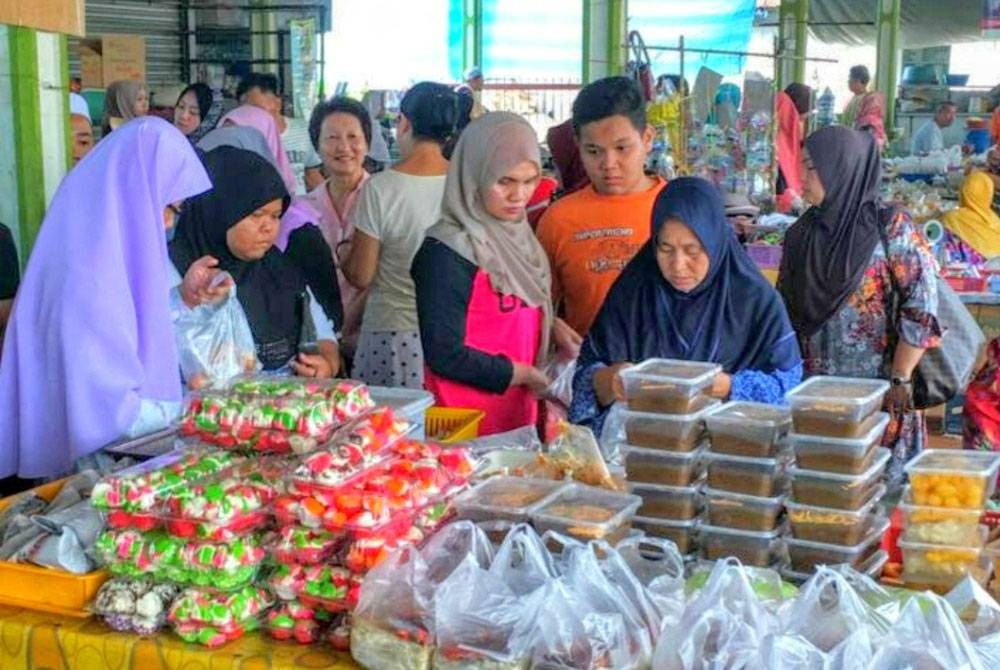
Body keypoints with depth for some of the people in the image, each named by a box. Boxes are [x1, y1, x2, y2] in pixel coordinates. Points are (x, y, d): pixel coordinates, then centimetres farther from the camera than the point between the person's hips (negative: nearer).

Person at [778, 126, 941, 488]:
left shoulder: (889, 228, -10)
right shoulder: (802, 233, 7)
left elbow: (922, 308, -12)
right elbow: (783, 306, 14)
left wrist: (900, 380, -12)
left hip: (875, 393, -5)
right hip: (809, 390, 5)